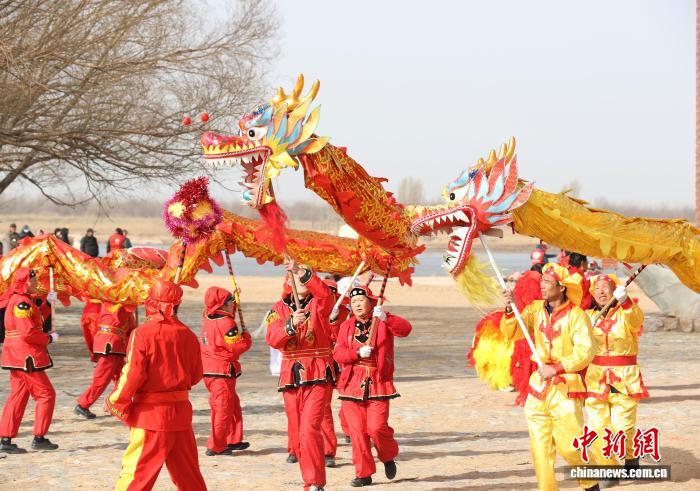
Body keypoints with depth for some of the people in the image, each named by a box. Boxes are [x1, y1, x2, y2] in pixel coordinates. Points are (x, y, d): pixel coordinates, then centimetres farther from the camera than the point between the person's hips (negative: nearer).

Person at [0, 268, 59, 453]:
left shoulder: (15, 300, 15)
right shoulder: (22, 303, -17)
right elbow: (27, 333, -23)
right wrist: (49, 338, -11)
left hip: (18, 358, 10)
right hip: (26, 359, -10)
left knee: (18, 397, 11)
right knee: (46, 394, -2)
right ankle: (39, 438, 1)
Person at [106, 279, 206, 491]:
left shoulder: (142, 334, -13)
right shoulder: (187, 335, 2)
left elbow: (133, 374, -15)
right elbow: (196, 375, 9)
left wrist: (116, 401, -1)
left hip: (151, 415, -5)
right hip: (181, 412, 5)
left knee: (135, 472, -2)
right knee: (188, 471, 16)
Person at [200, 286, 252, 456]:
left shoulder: (209, 319, 8)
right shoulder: (225, 323, -18)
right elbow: (238, 346, -20)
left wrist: (232, 299, 19)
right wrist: (246, 337, -1)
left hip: (209, 372, 9)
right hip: (222, 372, -9)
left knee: (233, 405, 20)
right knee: (223, 409, -3)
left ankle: (233, 440, 27)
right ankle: (216, 446, -1)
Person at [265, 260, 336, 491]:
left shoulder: (319, 304, 1)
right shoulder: (280, 308, 9)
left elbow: (324, 293, -24)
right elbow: (272, 338, -7)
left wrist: (303, 271, -37)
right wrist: (291, 324, -26)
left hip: (318, 377, -4)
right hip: (291, 377, 4)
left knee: (309, 429, -18)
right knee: (296, 434, 8)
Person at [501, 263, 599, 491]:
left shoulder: (576, 315, -8)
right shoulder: (535, 309, 8)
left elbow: (585, 351, -15)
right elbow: (510, 332, 3)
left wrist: (556, 368, -20)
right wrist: (510, 309, -14)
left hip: (566, 388, -5)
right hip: (539, 386, 5)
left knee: (569, 445, -5)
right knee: (540, 446, 3)